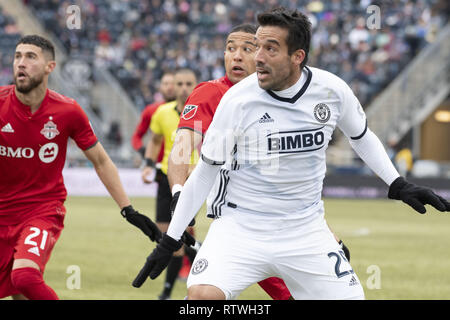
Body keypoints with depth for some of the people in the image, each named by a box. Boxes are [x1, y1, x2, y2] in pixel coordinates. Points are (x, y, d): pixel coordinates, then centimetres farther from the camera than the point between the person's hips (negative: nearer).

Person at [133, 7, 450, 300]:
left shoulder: (332, 90, -8)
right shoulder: (237, 99, -13)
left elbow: (361, 136, 14)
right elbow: (206, 170, -4)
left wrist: (398, 185, 7)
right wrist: (170, 241, -3)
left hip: (306, 230, 3)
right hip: (242, 226, -3)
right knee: (202, 294, -26)